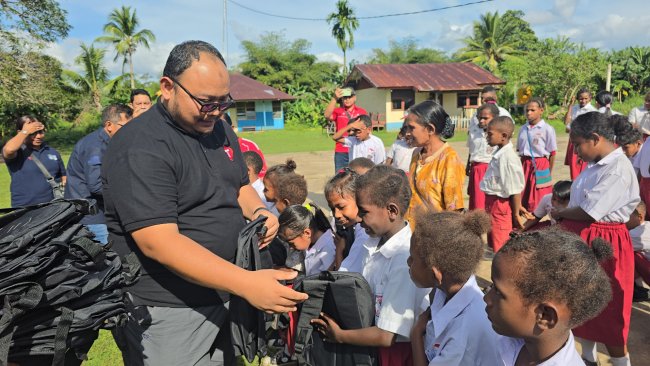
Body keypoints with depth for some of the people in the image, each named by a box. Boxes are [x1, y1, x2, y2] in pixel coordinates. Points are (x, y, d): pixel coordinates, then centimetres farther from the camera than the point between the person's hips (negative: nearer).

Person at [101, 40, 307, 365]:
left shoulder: (219, 129, 6)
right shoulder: (139, 149, -20)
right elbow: (159, 243, -27)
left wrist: (257, 211, -6)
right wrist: (247, 283, -33)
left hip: (223, 299, 7)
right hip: (165, 312, -7)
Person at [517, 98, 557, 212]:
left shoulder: (547, 129, -8)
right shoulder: (523, 128, 7)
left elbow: (552, 153, -4)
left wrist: (549, 172, -2)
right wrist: (522, 167, 8)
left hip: (540, 165, -5)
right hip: (524, 165, 5)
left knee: (539, 200, 2)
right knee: (523, 197, 8)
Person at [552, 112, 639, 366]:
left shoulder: (618, 169, -21)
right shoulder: (596, 164, 7)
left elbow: (588, 212, -23)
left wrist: (559, 214, -7)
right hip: (580, 237, 9)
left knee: (606, 312, 6)